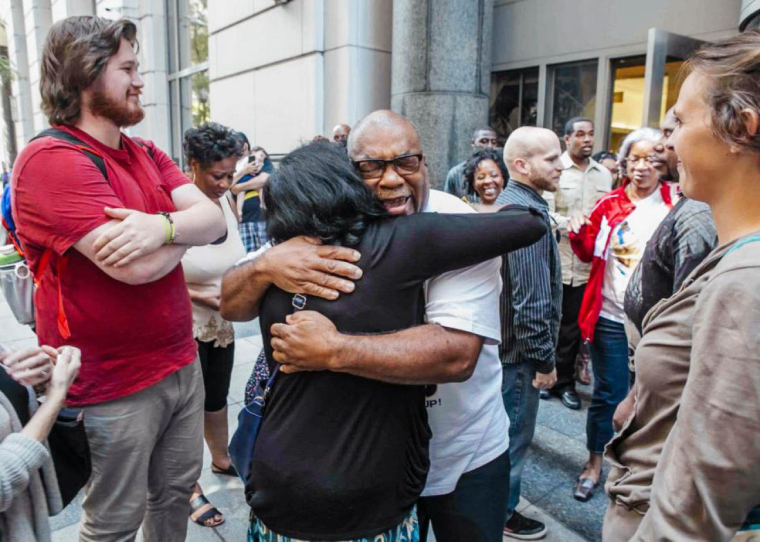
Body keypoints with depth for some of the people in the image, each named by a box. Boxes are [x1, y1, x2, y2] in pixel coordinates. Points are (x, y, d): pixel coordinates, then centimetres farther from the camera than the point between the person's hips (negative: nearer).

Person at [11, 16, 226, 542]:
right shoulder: (52, 159, -17)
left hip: (182, 361, 7)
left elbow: (215, 220, -4)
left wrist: (163, 226, -24)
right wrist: (184, 225, -7)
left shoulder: (148, 155, 9)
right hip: (112, 386, -7)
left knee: (177, 491, 22)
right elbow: (136, 266, -27)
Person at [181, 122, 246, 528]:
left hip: (222, 324, 6)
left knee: (217, 398, 23)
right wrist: (201, 297, -23)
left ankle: (221, 458, 46)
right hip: (185, 327, -6)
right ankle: (192, 491, 27)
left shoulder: (227, 201, -2)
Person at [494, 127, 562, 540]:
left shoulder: (507, 202, 9)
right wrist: (544, 359, -17)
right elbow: (533, 298, -26)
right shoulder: (528, 213, -24)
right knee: (515, 433, 8)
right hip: (519, 349, -10)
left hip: (500, 340, 10)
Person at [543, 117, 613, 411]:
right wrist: (570, 224, -26)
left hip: (587, 264, 4)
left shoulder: (603, 174, 13)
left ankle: (565, 381, 23)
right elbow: (545, 214, -11)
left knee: (573, 326, 9)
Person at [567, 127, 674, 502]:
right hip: (610, 318, 0)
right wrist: (578, 235, -12)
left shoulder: (675, 207, 0)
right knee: (607, 395, 10)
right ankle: (594, 464, 29)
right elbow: (589, 254, 8)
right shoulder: (609, 204, 2)